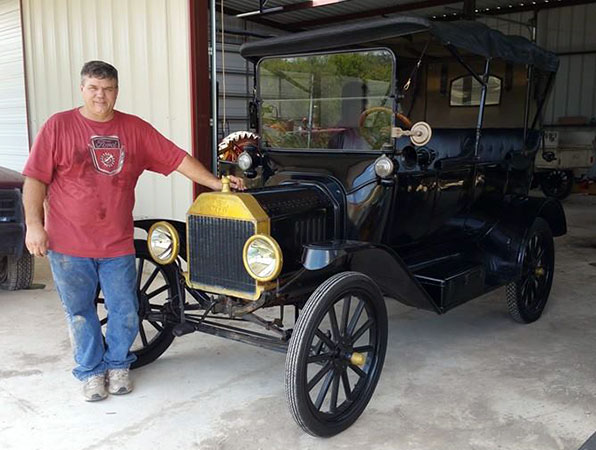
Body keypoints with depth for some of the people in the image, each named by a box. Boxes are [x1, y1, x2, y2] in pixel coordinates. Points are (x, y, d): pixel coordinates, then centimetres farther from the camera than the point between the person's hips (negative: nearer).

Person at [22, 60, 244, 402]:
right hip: (68, 244, -1)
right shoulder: (58, 126, -2)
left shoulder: (135, 129, 4)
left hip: (118, 244, 2)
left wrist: (215, 182, -2)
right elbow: (36, 179, -2)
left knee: (125, 313, 8)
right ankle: (92, 371, 30)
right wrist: (34, 224, -8)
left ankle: (118, 365, 32)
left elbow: (178, 158, 4)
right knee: (80, 313, 11)